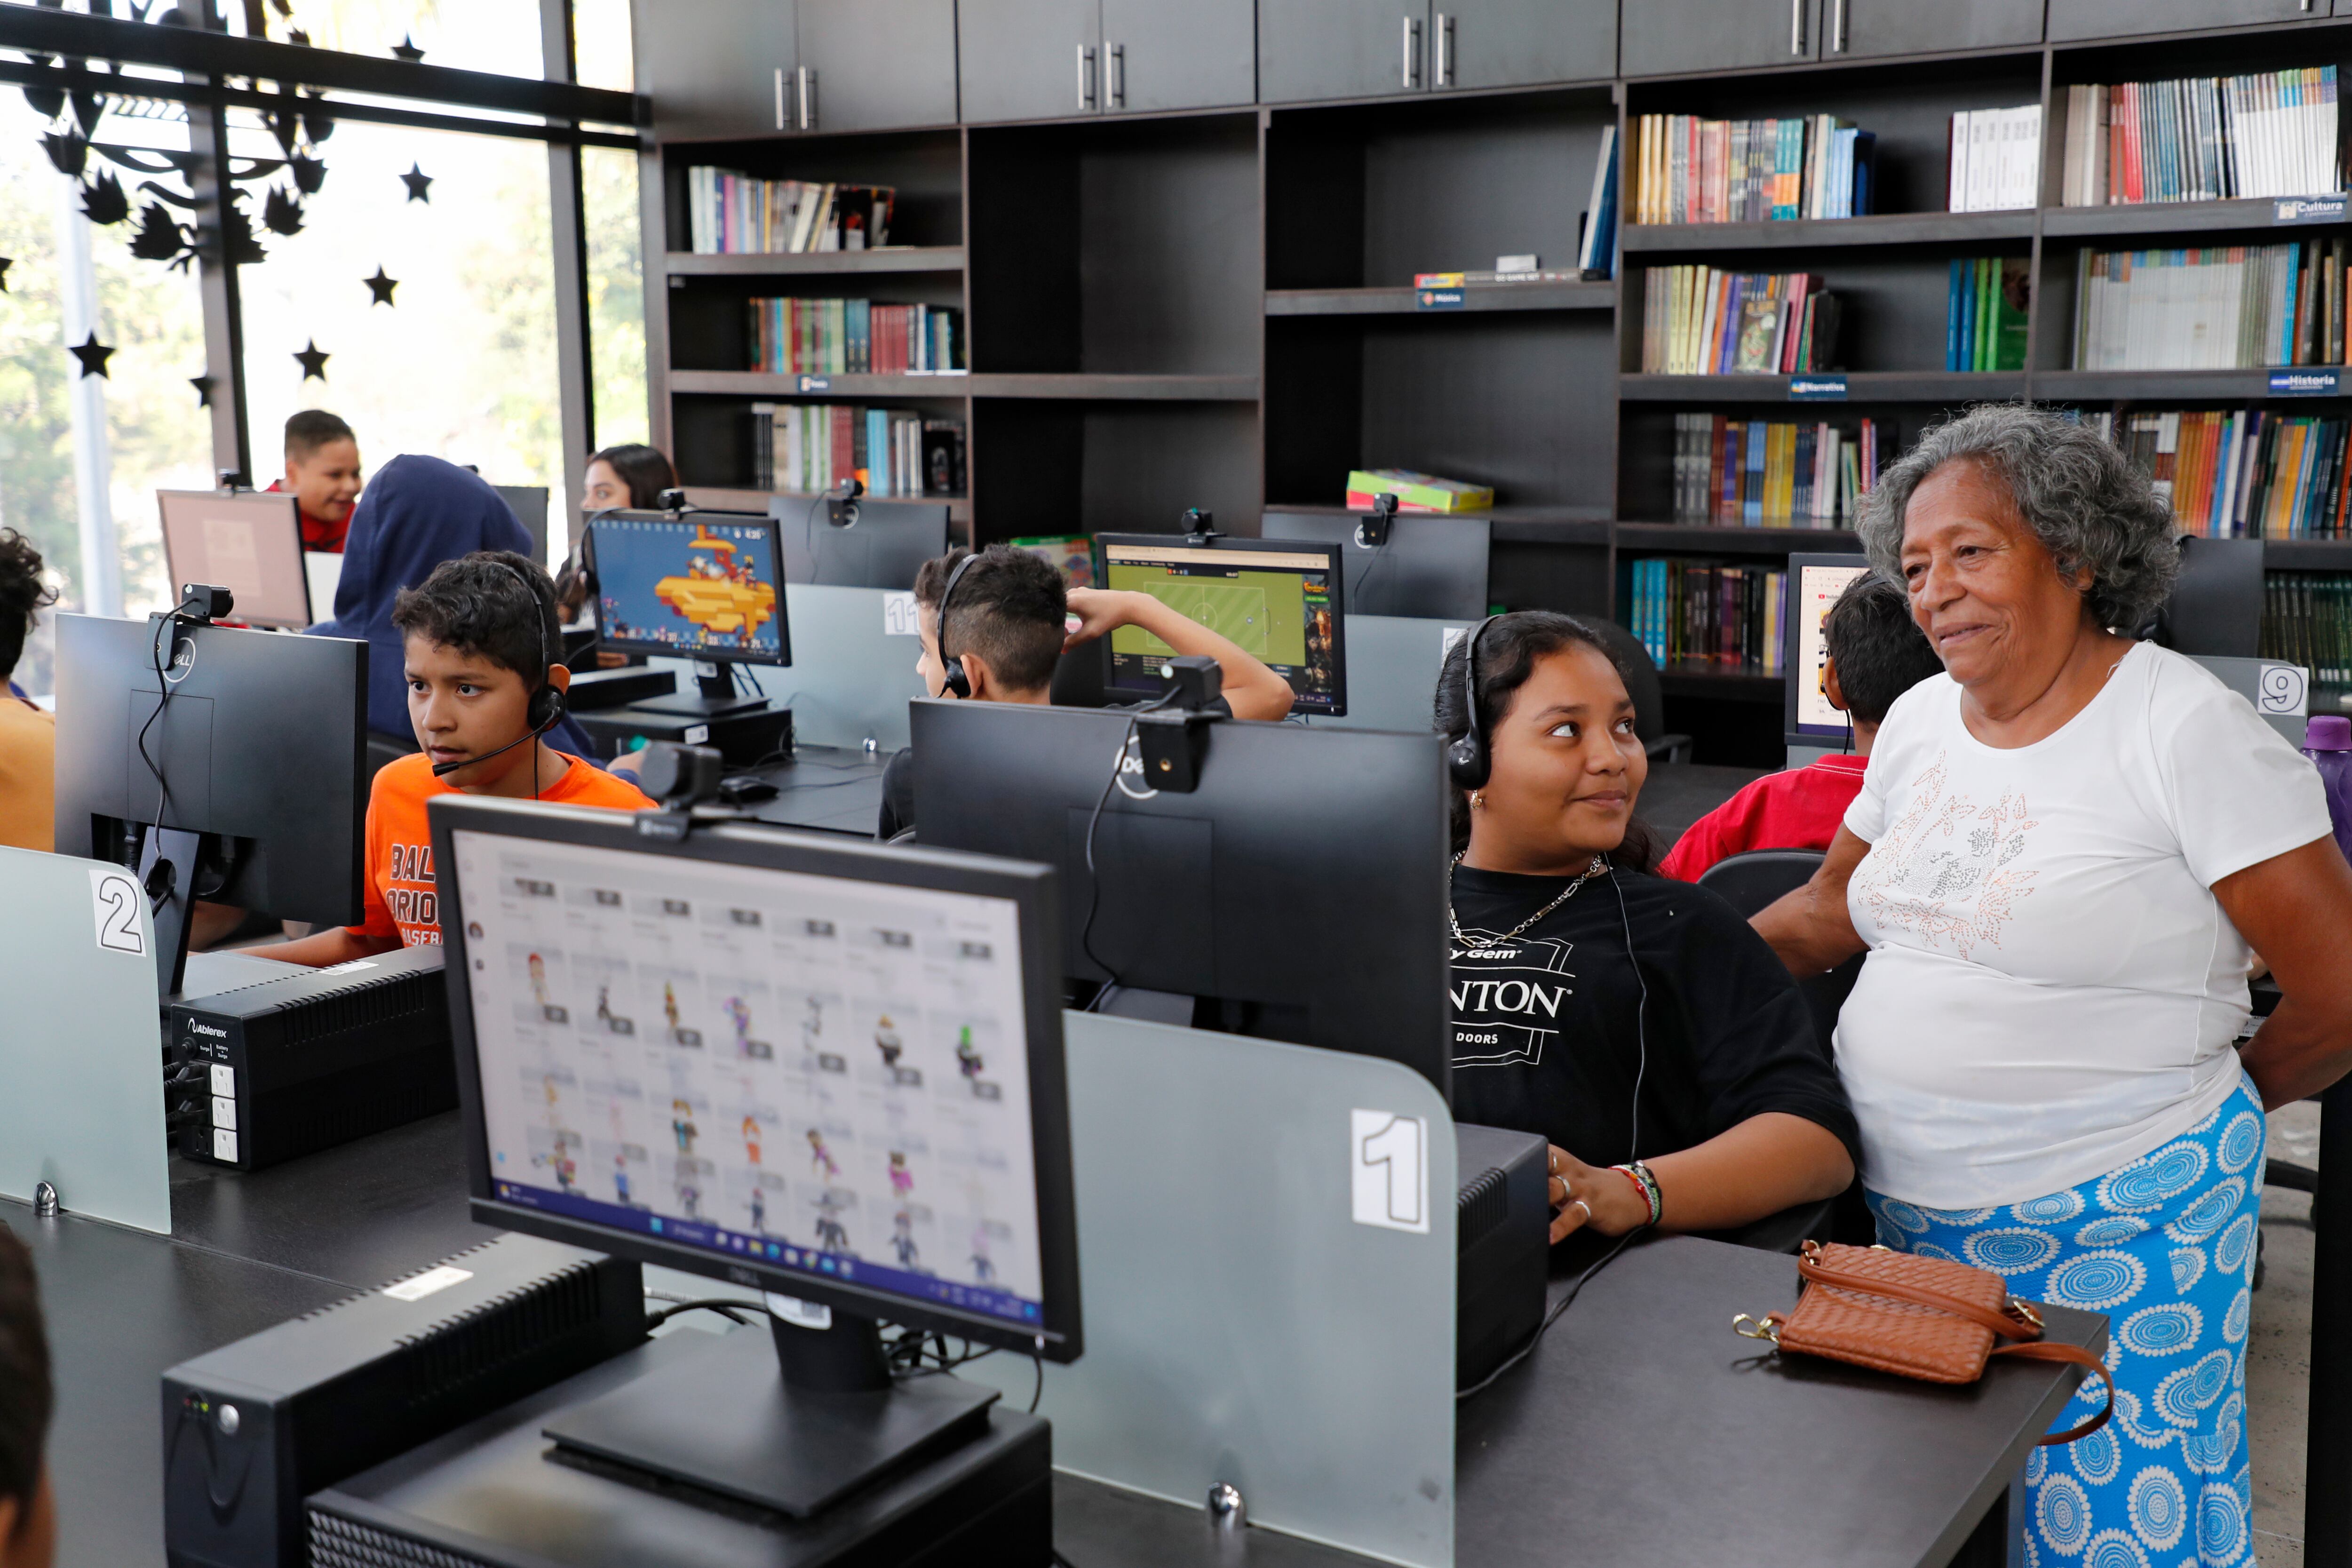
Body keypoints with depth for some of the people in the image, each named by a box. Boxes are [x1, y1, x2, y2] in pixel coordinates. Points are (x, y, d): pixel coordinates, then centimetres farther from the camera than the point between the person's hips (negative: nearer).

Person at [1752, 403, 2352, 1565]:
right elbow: (1832, 908, 18)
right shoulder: (1919, 720, 7)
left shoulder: (2184, 730, -13)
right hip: (1904, 1210, 6)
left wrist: (2202, 1098, 3)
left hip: (2114, 1230, -6)